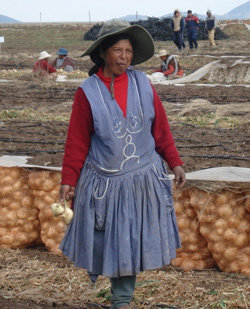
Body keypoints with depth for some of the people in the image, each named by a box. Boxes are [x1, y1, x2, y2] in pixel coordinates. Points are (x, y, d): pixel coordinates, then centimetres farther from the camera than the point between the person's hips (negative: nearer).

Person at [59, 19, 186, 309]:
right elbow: (77, 142, -5)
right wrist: (68, 180, -6)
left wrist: (175, 163, 5)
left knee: (134, 239, 9)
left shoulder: (142, 84, -1)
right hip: (105, 181, -2)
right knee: (111, 239, 6)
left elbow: (161, 129, 5)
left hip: (144, 177, 3)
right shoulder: (88, 92, -8)